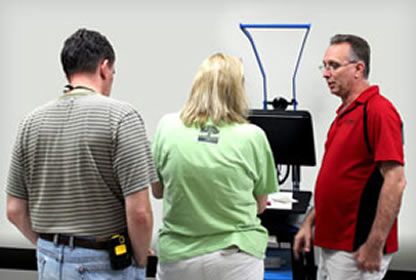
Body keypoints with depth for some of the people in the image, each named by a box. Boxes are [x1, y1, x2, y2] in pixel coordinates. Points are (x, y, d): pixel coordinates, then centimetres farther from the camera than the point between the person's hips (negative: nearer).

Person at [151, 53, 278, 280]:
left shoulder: (167, 126, -7)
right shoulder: (252, 136, -10)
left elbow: (157, 191, 6)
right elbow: (260, 205, 2)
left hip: (177, 255, 2)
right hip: (235, 259, -1)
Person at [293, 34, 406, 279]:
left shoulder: (378, 110, -15)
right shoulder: (344, 113, 13)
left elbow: (395, 181, -21)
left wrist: (375, 245, -22)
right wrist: (310, 222, 15)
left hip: (358, 250, -9)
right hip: (332, 244, 9)